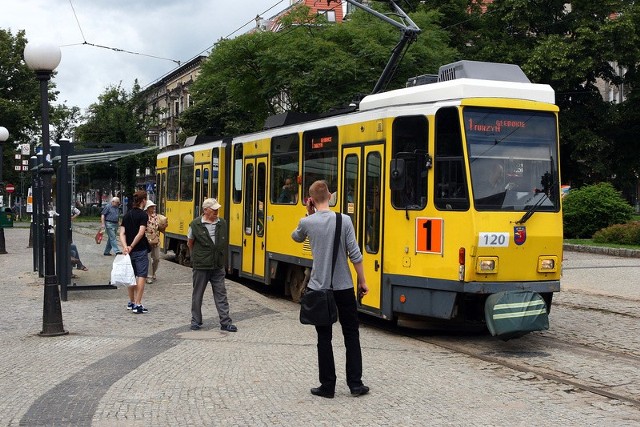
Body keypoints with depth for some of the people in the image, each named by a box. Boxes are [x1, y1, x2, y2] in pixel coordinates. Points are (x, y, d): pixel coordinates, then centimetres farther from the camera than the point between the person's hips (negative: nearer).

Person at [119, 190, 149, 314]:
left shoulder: (127, 215, 10)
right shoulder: (143, 215, -9)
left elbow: (122, 233, 1)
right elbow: (141, 233, -20)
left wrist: (125, 247, -9)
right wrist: (132, 246, -14)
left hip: (129, 250, 7)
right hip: (140, 250, -7)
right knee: (141, 276, -3)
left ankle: (131, 302, 26)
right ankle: (137, 305, -7)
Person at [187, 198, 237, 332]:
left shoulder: (222, 223, 2)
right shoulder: (196, 224, -7)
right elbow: (190, 243, 5)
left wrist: (221, 257, 12)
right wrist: (196, 257, 10)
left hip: (218, 266, 3)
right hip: (201, 266, -3)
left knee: (221, 294, 3)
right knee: (197, 294, 9)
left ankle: (225, 322, 6)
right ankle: (196, 321, 21)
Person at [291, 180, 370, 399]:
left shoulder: (307, 222, -5)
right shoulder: (344, 220, -8)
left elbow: (296, 237, 19)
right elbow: (355, 255, -8)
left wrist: (309, 214, 12)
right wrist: (362, 282, 2)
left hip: (319, 288, 0)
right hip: (343, 288, 0)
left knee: (324, 337, 8)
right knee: (351, 335, 12)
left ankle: (327, 386, 11)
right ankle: (355, 384, 14)